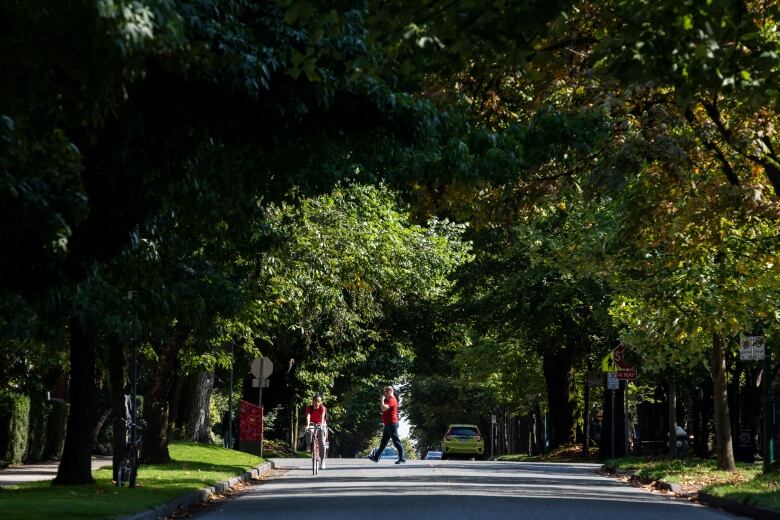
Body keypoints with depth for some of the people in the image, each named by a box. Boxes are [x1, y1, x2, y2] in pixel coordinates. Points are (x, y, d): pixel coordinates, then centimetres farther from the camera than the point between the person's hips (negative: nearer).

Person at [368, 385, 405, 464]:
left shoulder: (392, 400, -14)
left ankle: (402, 459, -6)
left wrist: (382, 399, -16)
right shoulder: (389, 400, 20)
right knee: (383, 442, 12)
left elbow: (383, 408, -28)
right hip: (388, 425, 11)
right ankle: (376, 457, 15)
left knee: (396, 442, -8)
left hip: (392, 424, -11)